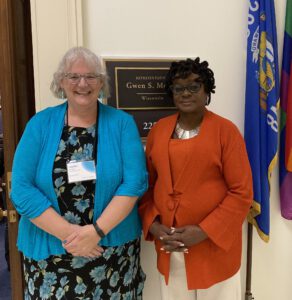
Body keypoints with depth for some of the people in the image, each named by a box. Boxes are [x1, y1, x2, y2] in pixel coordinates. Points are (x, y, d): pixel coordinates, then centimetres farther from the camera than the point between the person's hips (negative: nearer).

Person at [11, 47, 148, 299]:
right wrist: (69, 233, -16)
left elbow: (135, 182, -10)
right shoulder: (40, 124, -3)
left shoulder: (121, 122, -4)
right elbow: (22, 188, -8)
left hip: (114, 249, 0)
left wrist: (97, 231, -19)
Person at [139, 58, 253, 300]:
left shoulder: (226, 131, -10)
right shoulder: (159, 130, 2)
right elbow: (148, 184, 7)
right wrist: (153, 224, -6)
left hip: (214, 244, -3)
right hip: (168, 244, 4)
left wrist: (204, 231, -17)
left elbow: (241, 192, -11)